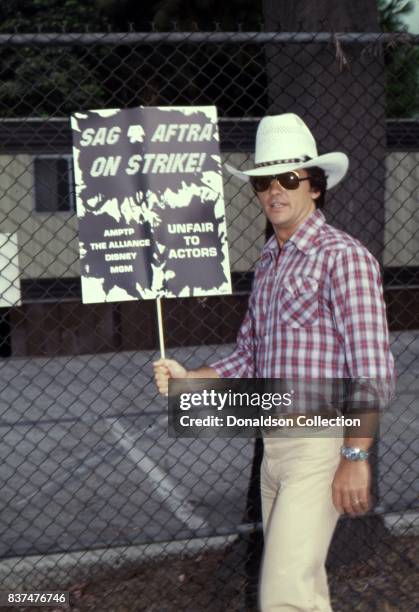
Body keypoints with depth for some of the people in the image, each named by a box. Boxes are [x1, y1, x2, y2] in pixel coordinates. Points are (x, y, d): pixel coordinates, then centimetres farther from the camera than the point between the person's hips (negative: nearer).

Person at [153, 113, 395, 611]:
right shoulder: (268, 261, 15)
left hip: (319, 442, -8)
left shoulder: (342, 256, -12)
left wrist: (356, 457, -19)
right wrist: (187, 379, 3)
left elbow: (372, 368, -16)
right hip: (274, 441, 8)